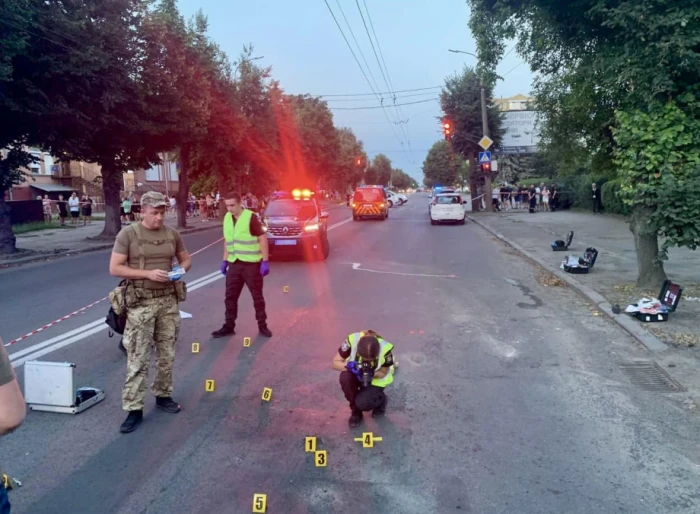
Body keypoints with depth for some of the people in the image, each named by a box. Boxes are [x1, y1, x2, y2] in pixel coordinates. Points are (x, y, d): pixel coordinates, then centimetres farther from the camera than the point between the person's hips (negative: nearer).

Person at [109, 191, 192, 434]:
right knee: (138, 359, -2)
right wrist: (148, 273, -19)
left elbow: (186, 259, 17)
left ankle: (163, 395, 29)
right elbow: (114, 268, -9)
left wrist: (181, 270, -6)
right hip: (140, 303, -4)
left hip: (168, 301, 4)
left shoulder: (172, 234, 6)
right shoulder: (128, 234, -6)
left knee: (167, 354, 12)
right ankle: (133, 409, 6)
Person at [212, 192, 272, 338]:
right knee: (230, 296, 9)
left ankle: (262, 325, 18)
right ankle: (229, 326, 20)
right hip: (234, 264, 6)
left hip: (251, 263, -5)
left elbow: (263, 238, -12)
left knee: (257, 296, 6)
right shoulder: (227, 218, 7)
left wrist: (265, 261, -16)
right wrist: (224, 260, 14)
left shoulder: (251, 217, -12)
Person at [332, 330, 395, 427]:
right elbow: (335, 363, -20)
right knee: (345, 378, -33)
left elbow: (383, 373, -14)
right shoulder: (352, 341, -32)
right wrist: (349, 366, -41)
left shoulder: (385, 349, -32)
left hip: (376, 378, -2)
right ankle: (355, 411, -5)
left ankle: (381, 400, 12)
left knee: (362, 403, -25)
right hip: (356, 373, 2)